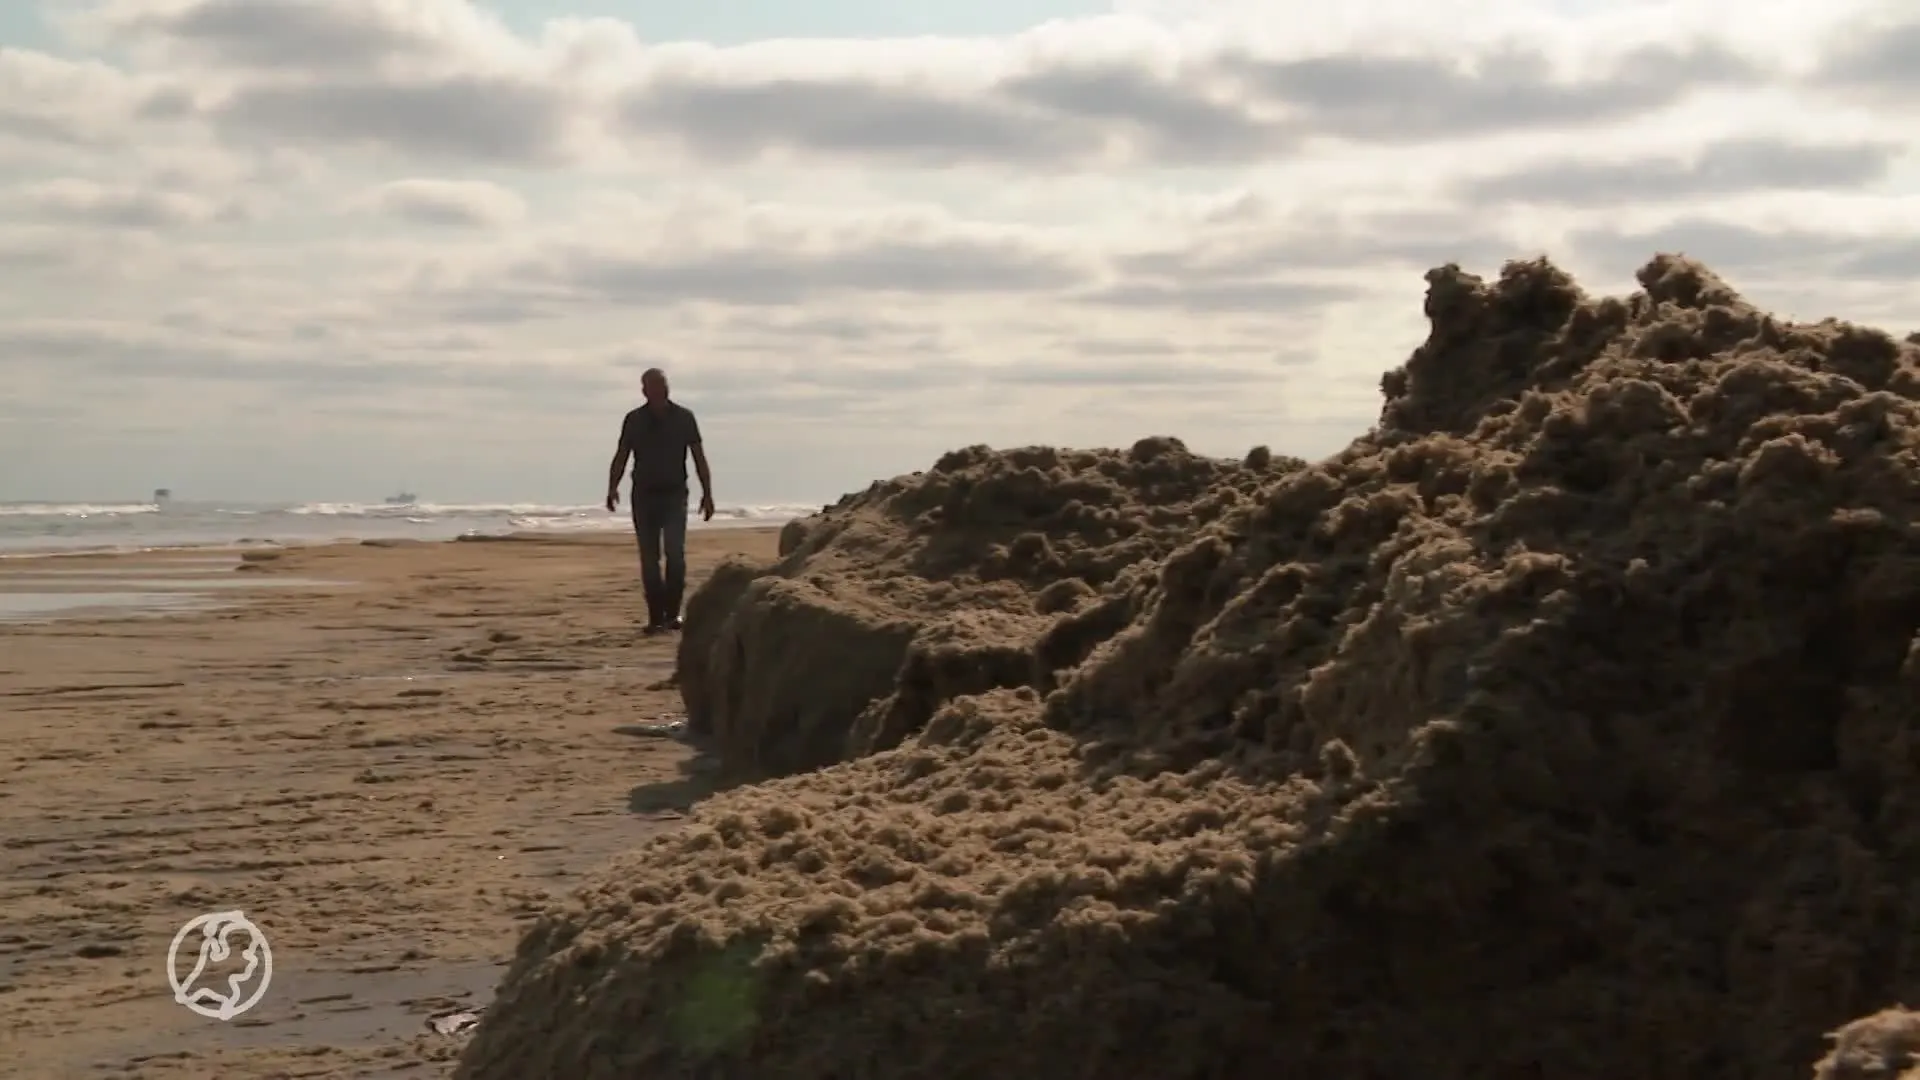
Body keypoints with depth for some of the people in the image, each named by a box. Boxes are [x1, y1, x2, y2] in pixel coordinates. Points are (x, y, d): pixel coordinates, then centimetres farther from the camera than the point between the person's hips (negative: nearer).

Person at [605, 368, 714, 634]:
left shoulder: (683, 417, 2)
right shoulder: (634, 420, 5)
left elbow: (699, 458, 4)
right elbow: (621, 457, 5)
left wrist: (707, 493, -2)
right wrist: (612, 488, -11)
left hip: (674, 495, -2)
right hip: (644, 495, 2)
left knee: (675, 553, -15)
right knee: (649, 559, 1)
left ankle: (673, 613, -6)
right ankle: (656, 617, 5)